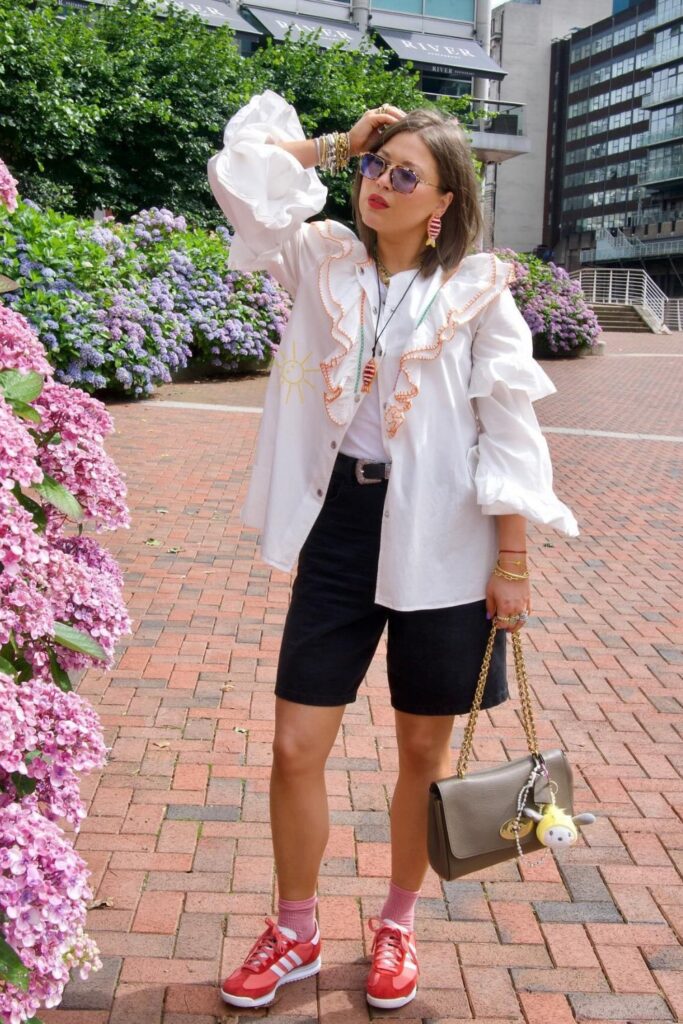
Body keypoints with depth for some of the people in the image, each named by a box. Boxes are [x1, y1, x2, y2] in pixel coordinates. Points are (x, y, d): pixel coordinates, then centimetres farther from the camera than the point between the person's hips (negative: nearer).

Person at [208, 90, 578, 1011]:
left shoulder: (476, 290, -5)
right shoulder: (325, 261, 5)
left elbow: (509, 437, -5)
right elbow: (238, 174, -1)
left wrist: (513, 564, -8)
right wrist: (339, 142, 4)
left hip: (438, 544, -2)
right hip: (338, 526, 3)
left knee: (424, 751, 12)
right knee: (296, 746, 4)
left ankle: (398, 925, 36)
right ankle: (296, 933, 28)